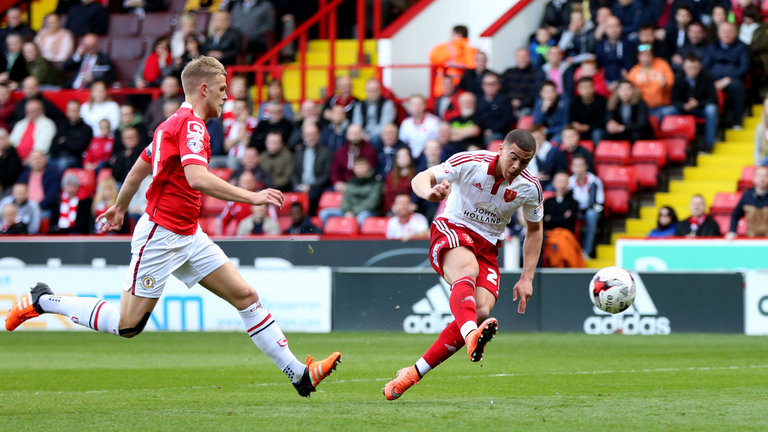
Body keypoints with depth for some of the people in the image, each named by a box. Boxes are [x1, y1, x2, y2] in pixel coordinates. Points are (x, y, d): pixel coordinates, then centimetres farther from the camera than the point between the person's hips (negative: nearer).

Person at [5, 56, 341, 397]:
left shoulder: (175, 123, 15)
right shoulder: (190, 124, -16)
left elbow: (139, 168, 26)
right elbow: (197, 178, -32)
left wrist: (119, 208, 41)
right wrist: (251, 197, -30)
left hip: (188, 237, 10)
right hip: (161, 235, -10)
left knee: (246, 296, 2)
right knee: (127, 326, -3)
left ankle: (298, 374, 2)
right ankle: (42, 301, 13)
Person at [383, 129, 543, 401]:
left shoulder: (529, 187, -3)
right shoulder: (470, 162, -13)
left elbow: (534, 230, 13)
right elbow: (420, 179, -13)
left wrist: (527, 279, 7)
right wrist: (429, 192, -39)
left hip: (487, 246, 4)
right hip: (452, 230, -4)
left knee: (481, 312, -21)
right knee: (468, 270, -39)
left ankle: (414, 373, -12)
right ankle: (471, 337, -70)